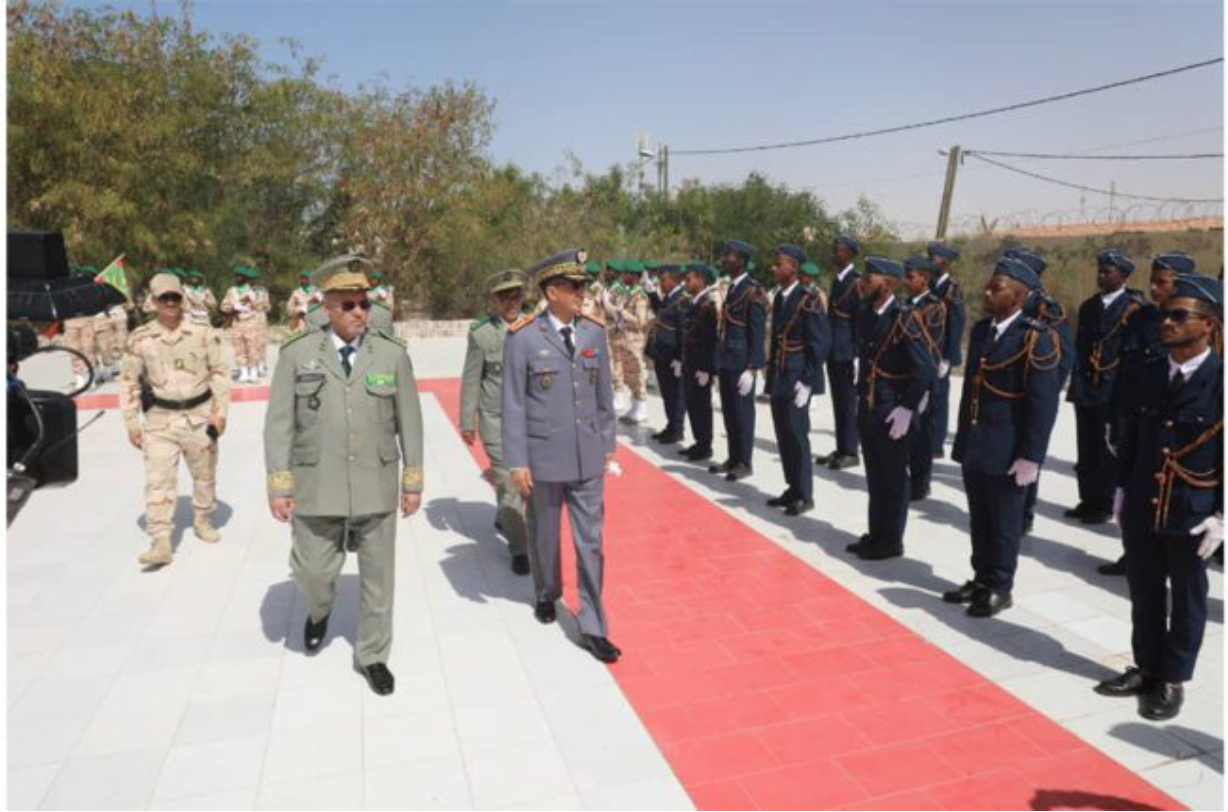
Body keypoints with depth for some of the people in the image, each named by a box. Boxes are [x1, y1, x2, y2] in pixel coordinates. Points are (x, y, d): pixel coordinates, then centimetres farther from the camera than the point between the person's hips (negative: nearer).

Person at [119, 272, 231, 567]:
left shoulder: (204, 332, -5)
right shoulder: (140, 338, -2)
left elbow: (220, 372, 0)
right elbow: (129, 381, 5)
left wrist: (220, 412, -5)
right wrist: (131, 424, 2)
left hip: (200, 416, 1)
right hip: (159, 420, 0)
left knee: (205, 474, 14)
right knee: (158, 480, -6)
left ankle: (202, 520, 37)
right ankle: (161, 542, -3)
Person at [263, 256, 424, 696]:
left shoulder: (392, 354, -2)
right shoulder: (297, 354, -3)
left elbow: (409, 422, 2)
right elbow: (279, 423, -2)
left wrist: (412, 482, 3)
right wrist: (279, 485, -5)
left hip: (376, 487, 1)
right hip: (317, 488, 0)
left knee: (378, 576, 9)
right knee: (312, 570, 9)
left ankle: (372, 656, 30)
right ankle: (321, 608, 46)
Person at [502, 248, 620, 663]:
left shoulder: (594, 332, 1)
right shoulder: (523, 337, -10)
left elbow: (604, 394, 8)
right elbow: (513, 403, -9)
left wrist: (608, 444, 11)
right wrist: (517, 461, -10)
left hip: (588, 458, 3)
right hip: (543, 458, -2)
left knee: (590, 542, 4)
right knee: (544, 536, 17)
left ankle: (592, 627, 13)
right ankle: (546, 595, 43)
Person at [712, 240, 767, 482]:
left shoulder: (753, 292, -12)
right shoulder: (732, 288, 13)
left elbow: (757, 333, -15)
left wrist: (752, 368, -18)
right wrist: (719, 361, 13)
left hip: (741, 362, -8)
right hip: (726, 361, 8)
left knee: (743, 411, 1)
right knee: (729, 412, 14)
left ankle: (744, 463, 11)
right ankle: (733, 458, 25)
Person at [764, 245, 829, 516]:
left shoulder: (809, 299, -12)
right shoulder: (779, 298, 12)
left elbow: (821, 342, -14)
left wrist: (806, 381, -17)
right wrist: (771, 376, 13)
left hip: (797, 379, -7)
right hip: (779, 378, 7)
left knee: (797, 435, -2)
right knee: (784, 437, 12)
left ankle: (804, 495, 9)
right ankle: (793, 488, 23)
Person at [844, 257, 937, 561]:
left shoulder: (904, 319, -16)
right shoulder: (865, 316, 7)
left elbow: (925, 369, -18)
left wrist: (908, 409, -18)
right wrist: (860, 397, 14)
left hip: (893, 415, -7)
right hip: (867, 411, 7)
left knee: (893, 479, 6)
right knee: (875, 477, 16)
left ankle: (891, 541, 17)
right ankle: (876, 534, 28)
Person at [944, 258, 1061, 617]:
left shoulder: (1036, 339, -14)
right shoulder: (981, 329, 9)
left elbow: (1044, 404, -15)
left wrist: (1030, 456, -16)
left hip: (1007, 451, -7)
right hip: (974, 445, 7)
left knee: (1004, 524, 8)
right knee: (979, 520, 17)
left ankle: (999, 587, 22)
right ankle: (981, 579, 32)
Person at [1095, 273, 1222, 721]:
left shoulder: (1220, 380, -12)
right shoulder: (1147, 373, 2)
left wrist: (1220, 515, -11)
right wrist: (1121, 491, 9)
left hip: (1193, 514, -4)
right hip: (1141, 508, 4)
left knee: (1186, 601, 12)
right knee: (1144, 595, 16)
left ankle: (1172, 680, 28)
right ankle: (1146, 667, 33)